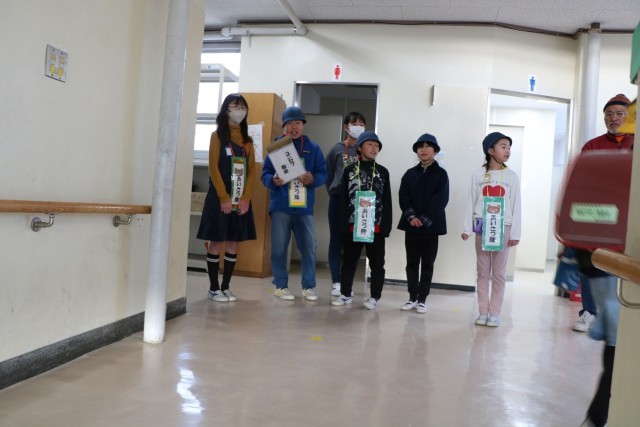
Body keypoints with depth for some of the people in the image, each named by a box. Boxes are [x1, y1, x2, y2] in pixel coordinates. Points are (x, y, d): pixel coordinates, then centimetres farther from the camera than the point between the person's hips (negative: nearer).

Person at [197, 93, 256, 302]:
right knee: (215, 242, 0)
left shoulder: (247, 140, 13)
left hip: (241, 200, 4)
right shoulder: (217, 136, 0)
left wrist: (245, 198, -6)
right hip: (219, 198, -4)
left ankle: (225, 287, 16)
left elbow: (252, 171, 6)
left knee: (233, 243, 6)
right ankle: (213, 288, 10)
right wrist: (224, 197, -16)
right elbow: (213, 168, -8)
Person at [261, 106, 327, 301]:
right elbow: (265, 174, 1)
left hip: (304, 206, 1)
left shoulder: (313, 148, 7)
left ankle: (309, 286, 17)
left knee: (309, 247, 3)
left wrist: (313, 179, -16)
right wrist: (273, 181, -20)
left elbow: (323, 174, 5)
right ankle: (281, 285, 17)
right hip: (280, 206, -1)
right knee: (279, 247, 4)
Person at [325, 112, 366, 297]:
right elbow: (328, 175, 8)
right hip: (338, 199, 0)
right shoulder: (337, 149, 4)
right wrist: (333, 193, 3)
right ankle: (336, 282, 8)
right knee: (336, 241, 2)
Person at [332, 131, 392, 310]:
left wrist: (386, 226, -3)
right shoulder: (349, 170, 6)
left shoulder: (383, 172, 6)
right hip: (352, 225, 1)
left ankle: (374, 297, 19)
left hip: (376, 227, 0)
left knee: (377, 263, 6)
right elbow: (344, 199, 4)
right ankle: (346, 294, 25)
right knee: (349, 261, 11)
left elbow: (387, 201, 4)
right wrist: (344, 223, -3)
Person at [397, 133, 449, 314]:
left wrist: (424, 220, -16)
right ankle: (412, 298, 16)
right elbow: (403, 197, 1)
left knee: (427, 264, 5)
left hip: (431, 225, -2)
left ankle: (422, 299, 13)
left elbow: (441, 200, -9)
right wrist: (411, 217, -14)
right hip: (411, 224, 3)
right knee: (412, 262, 7)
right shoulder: (410, 173, 9)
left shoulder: (441, 174, 0)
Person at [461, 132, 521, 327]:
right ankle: (483, 312, 14)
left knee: (499, 272, 3)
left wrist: (515, 233, -3)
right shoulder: (478, 174, 3)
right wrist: (467, 228, -1)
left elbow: (516, 206, 2)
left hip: (503, 227, 0)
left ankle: (494, 313, 10)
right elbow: (471, 203, 4)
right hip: (482, 226, 1)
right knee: (482, 271, 6)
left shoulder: (511, 176, 3)